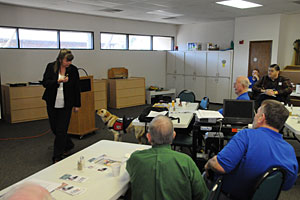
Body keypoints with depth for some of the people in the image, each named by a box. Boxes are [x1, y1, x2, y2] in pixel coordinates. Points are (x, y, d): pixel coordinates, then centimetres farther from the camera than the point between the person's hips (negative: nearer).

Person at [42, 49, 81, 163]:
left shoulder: (73, 70, -3)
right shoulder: (51, 67, -2)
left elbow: (76, 88, 3)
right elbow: (45, 83, -7)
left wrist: (77, 104, 4)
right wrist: (58, 81, -24)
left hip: (66, 104, -2)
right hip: (52, 103, 2)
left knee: (61, 130, -4)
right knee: (54, 128, 12)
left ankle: (57, 157, 7)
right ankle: (68, 145, 36)